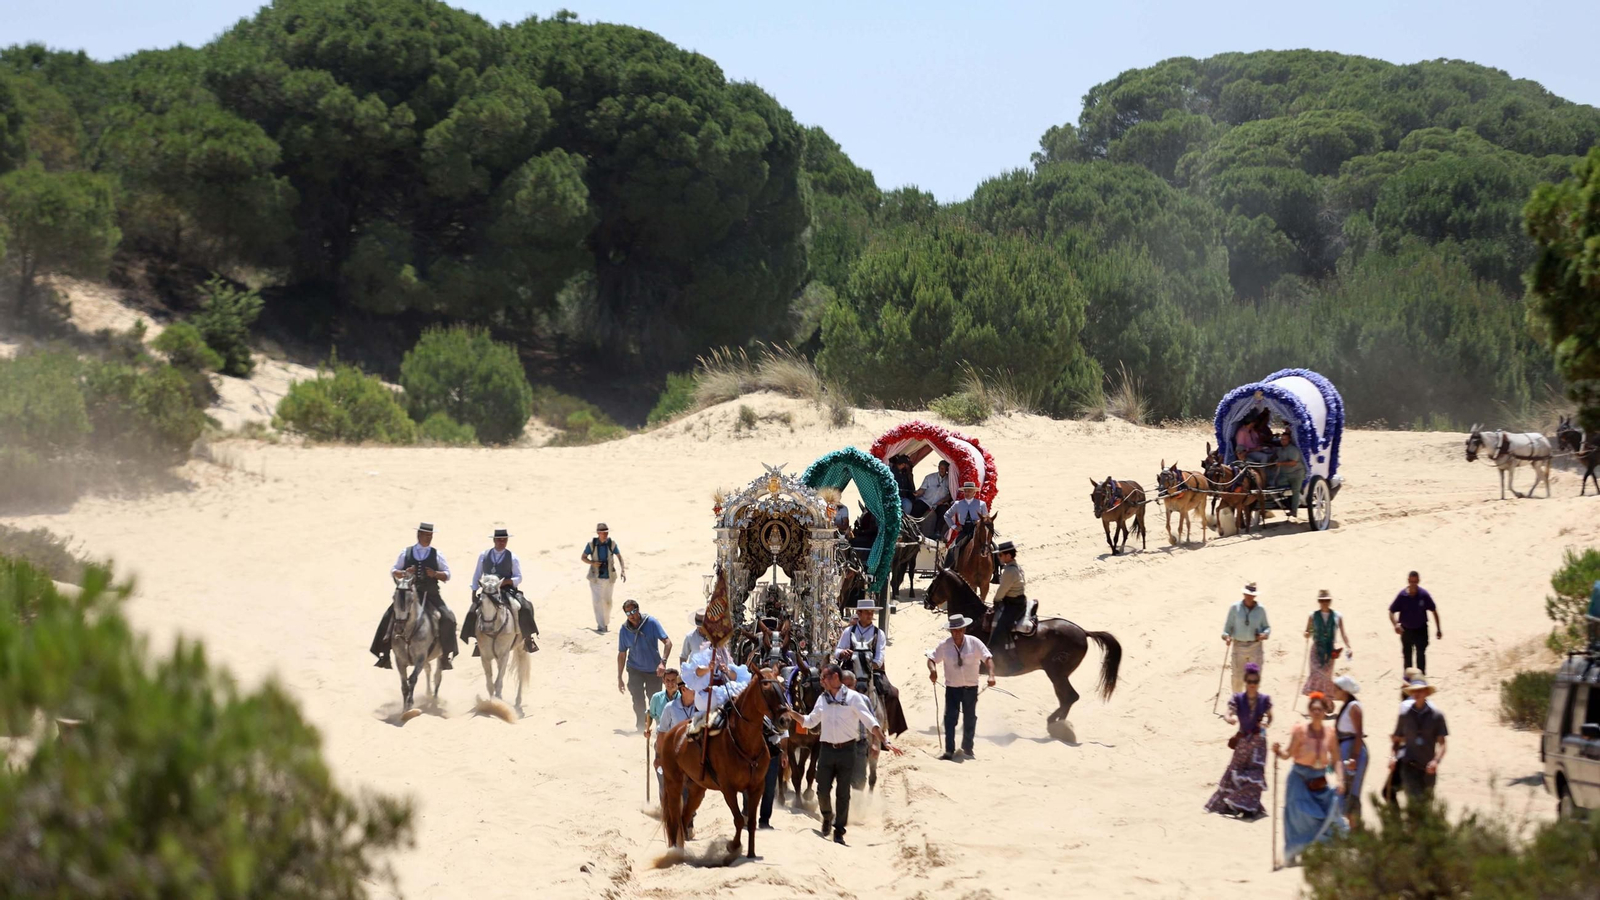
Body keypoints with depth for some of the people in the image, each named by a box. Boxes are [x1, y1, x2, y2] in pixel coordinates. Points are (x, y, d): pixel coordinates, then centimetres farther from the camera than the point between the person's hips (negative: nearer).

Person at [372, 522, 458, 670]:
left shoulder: (437, 555, 7)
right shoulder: (406, 553, 8)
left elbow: (447, 575, 8)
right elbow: (393, 572, 9)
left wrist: (435, 574, -13)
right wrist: (404, 573, -11)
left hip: (431, 596, 0)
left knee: (448, 618, -19)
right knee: (389, 617, -16)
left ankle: (445, 656, -9)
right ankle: (384, 655, -7)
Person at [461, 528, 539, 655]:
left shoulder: (512, 558, 2)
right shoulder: (483, 555, 7)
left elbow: (518, 578, 0)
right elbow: (477, 575, 13)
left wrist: (506, 581, -19)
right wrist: (474, 593, 6)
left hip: (507, 591, -2)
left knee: (525, 608, -25)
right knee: (472, 612, -15)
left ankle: (528, 638, -10)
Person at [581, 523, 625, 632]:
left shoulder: (611, 543, -9)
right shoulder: (591, 544, -11)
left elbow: (619, 556, 6)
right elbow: (583, 557, 0)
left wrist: (622, 570, -3)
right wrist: (593, 563, -19)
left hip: (609, 577, 2)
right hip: (596, 577, -2)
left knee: (607, 601, 11)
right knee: (598, 601, -9)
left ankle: (606, 622, 31)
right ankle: (601, 626, -8)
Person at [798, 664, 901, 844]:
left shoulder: (853, 697, -6)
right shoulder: (823, 699, 8)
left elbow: (869, 721, -9)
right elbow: (810, 721, 17)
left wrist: (885, 742, -18)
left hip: (846, 750, -3)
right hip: (827, 749, 3)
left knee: (843, 794, 2)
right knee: (823, 790, 1)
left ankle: (839, 831, 11)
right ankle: (827, 817, 30)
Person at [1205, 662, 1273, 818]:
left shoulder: (1264, 700, -6)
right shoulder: (1238, 699, -8)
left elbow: (1269, 717, 8)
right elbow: (1228, 715, -16)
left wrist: (1265, 723, -15)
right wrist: (1231, 719, -40)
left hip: (1258, 740, -1)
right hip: (1242, 739, 1)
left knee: (1255, 773, -5)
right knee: (1235, 771, 8)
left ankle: (1249, 808, 3)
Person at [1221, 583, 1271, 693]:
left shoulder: (1261, 609, 2)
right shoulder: (1235, 608, 0)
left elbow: (1267, 627, 10)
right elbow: (1228, 625, 3)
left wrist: (1264, 634, -12)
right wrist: (1226, 636, -16)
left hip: (1255, 646, 0)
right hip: (1239, 646, 0)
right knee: (1238, 676, 2)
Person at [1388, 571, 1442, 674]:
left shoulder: (1424, 594, -13)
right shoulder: (1402, 595, -12)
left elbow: (1434, 611, -2)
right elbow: (1391, 612, -7)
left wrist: (1438, 629, 0)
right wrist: (1396, 624, -26)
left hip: (1421, 630, -2)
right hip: (1406, 630, 2)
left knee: (1421, 654, -7)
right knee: (1407, 655, 15)